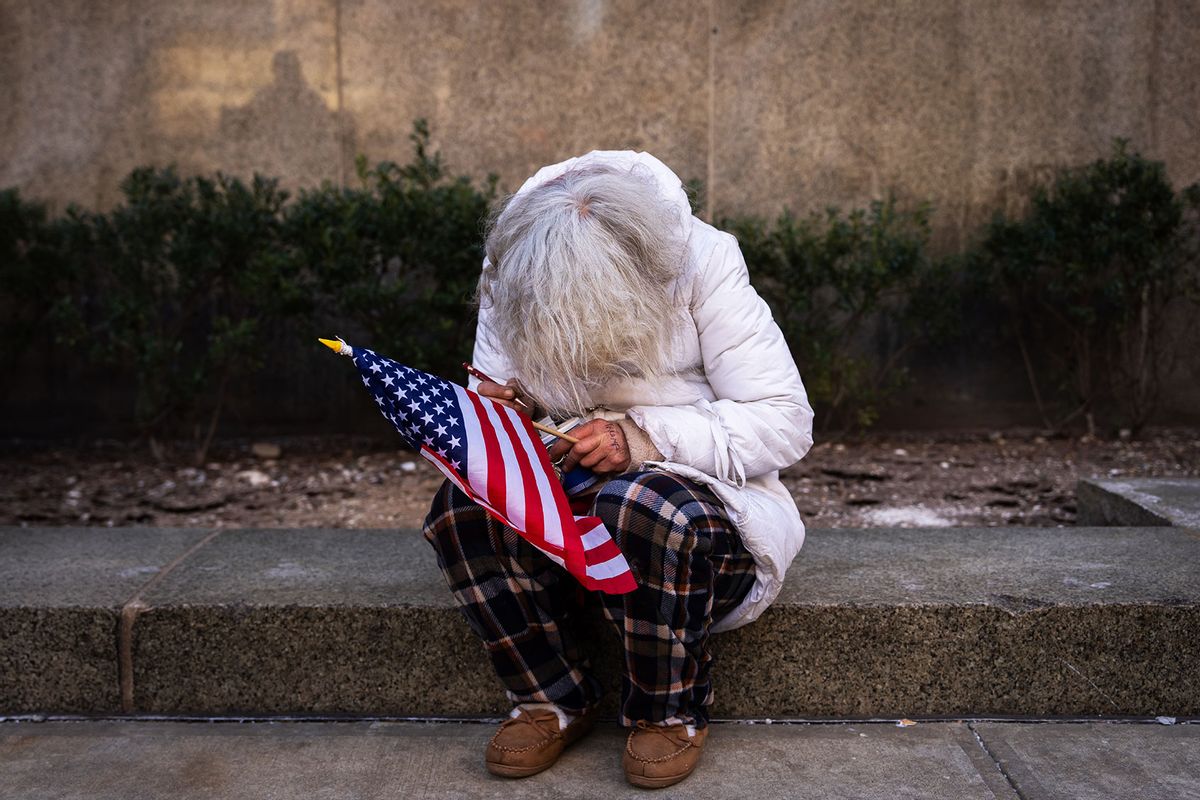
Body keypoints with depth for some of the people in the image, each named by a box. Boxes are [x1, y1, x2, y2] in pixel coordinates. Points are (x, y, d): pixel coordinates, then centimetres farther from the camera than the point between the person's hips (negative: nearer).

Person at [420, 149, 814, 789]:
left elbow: (786, 421, -20)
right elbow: (501, 384, 7)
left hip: (699, 491, -3)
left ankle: (669, 712, -11)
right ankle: (554, 699, -6)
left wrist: (641, 435, -31)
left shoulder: (703, 264, -19)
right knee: (460, 505, -26)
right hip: (568, 498, 4)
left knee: (636, 506, -38)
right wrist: (498, 412, -19)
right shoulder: (509, 275, -7)